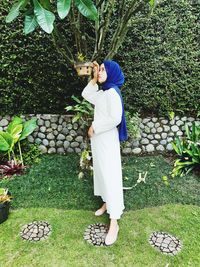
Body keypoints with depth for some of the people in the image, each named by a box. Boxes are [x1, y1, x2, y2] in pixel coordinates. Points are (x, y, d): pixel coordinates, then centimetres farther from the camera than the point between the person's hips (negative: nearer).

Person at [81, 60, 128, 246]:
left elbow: (115, 119, -24)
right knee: (100, 173, 18)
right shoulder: (102, 92, 11)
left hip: (107, 140, -9)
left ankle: (114, 222, 2)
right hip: (98, 139, 10)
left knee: (110, 176, -6)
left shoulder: (112, 92, -16)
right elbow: (86, 95, 24)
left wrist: (94, 127, -13)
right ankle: (106, 203, 36)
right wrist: (94, 79, 11)